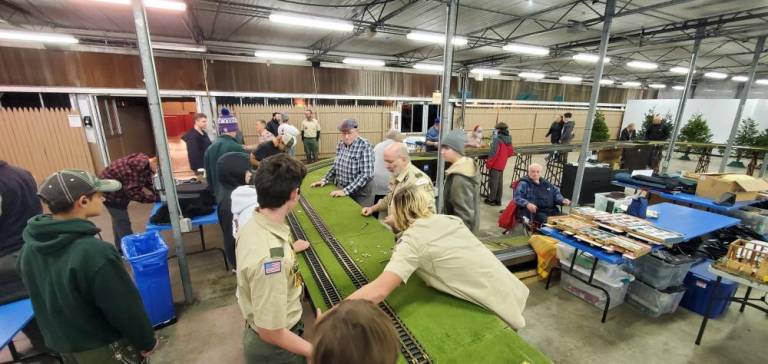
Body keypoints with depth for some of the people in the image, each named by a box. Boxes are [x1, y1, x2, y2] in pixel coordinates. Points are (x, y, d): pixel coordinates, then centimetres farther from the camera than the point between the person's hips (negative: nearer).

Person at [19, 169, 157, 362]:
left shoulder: (29, 249, -9)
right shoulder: (95, 252, -34)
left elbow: (42, 300, 7)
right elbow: (126, 308, -24)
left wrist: (59, 335, 22)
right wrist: (147, 341, -9)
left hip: (60, 345, 7)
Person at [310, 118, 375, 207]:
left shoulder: (365, 147, -18)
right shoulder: (341, 145, 2)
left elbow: (366, 174, -24)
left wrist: (346, 191, -27)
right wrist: (325, 180, 6)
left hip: (360, 193, -5)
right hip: (341, 189, 6)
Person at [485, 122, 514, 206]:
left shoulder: (497, 140, -18)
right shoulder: (508, 140, 5)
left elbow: (493, 153, -21)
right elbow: (511, 152, 13)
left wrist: (488, 164, -14)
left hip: (495, 165, -7)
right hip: (502, 165, 7)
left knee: (493, 182, 2)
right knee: (500, 183, 14)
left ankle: (491, 199, 10)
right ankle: (498, 200, 22)